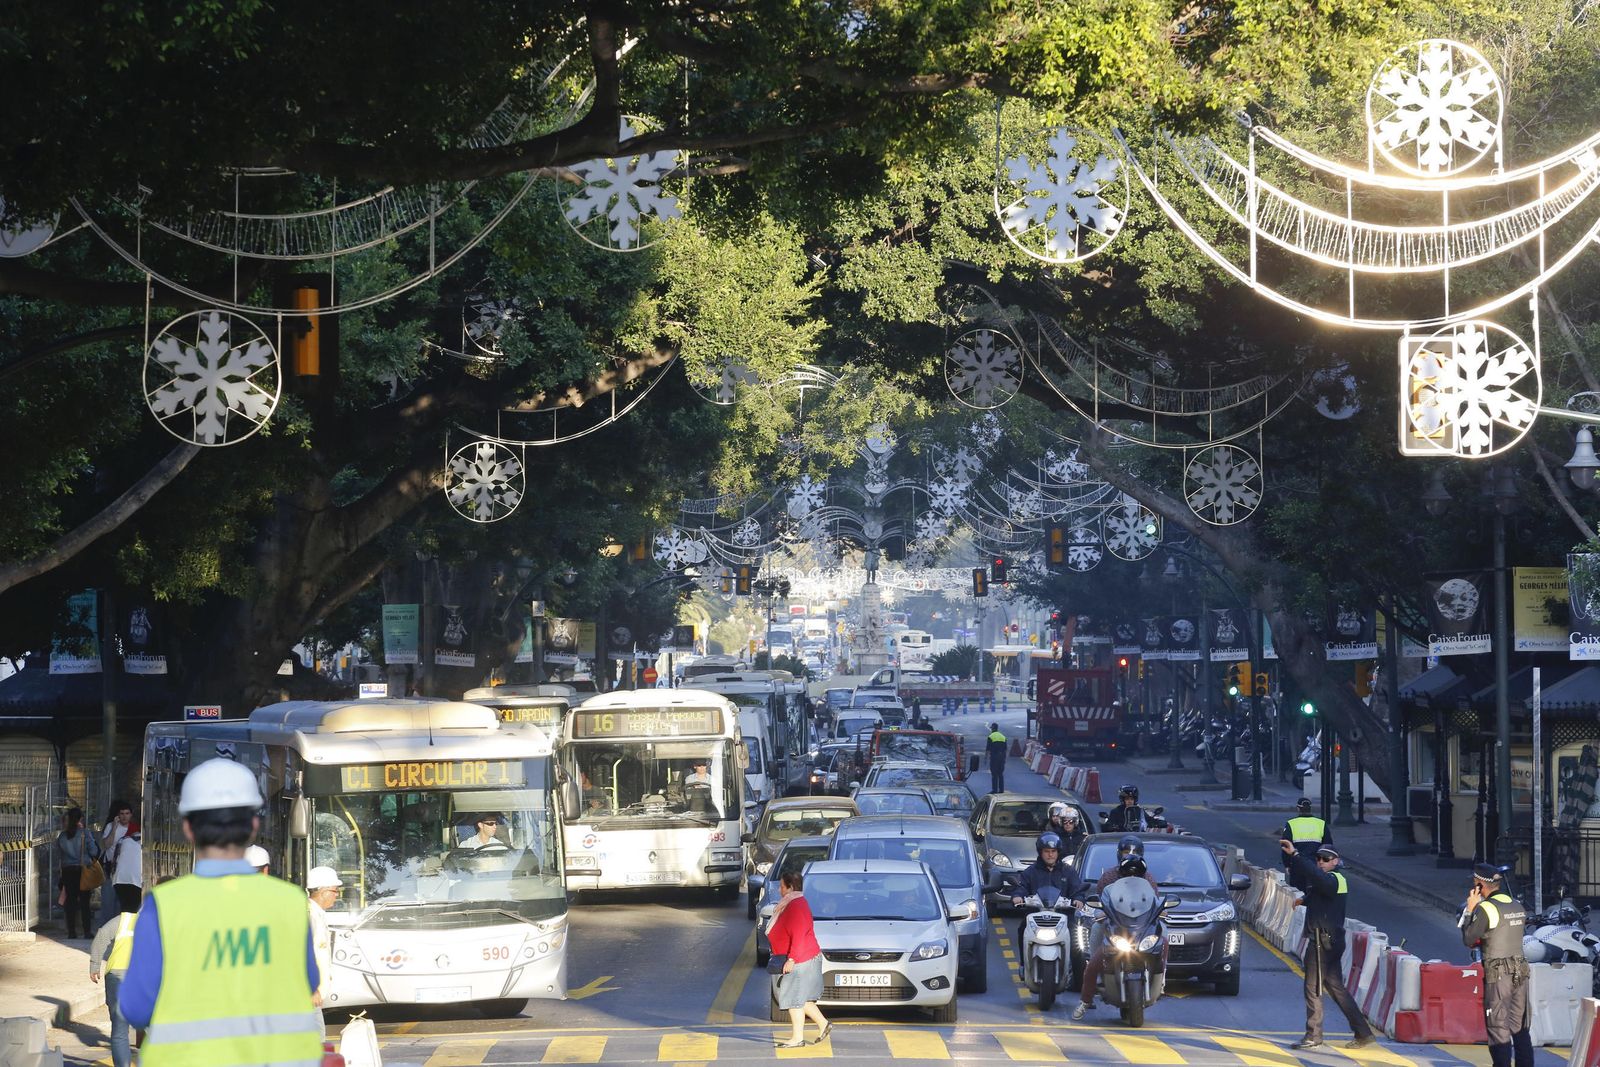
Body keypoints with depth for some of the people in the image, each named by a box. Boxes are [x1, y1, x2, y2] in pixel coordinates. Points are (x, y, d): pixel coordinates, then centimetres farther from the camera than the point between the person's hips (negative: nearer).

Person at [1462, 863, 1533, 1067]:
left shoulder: (1486, 908, -13)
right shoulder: (1517, 907, 10)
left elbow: (1468, 939, -9)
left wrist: (1470, 910, 1)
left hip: (1498, 974, -7)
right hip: (1520, 973, 7)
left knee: (1498, 1028, -3)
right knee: (1520, 1027, 12)